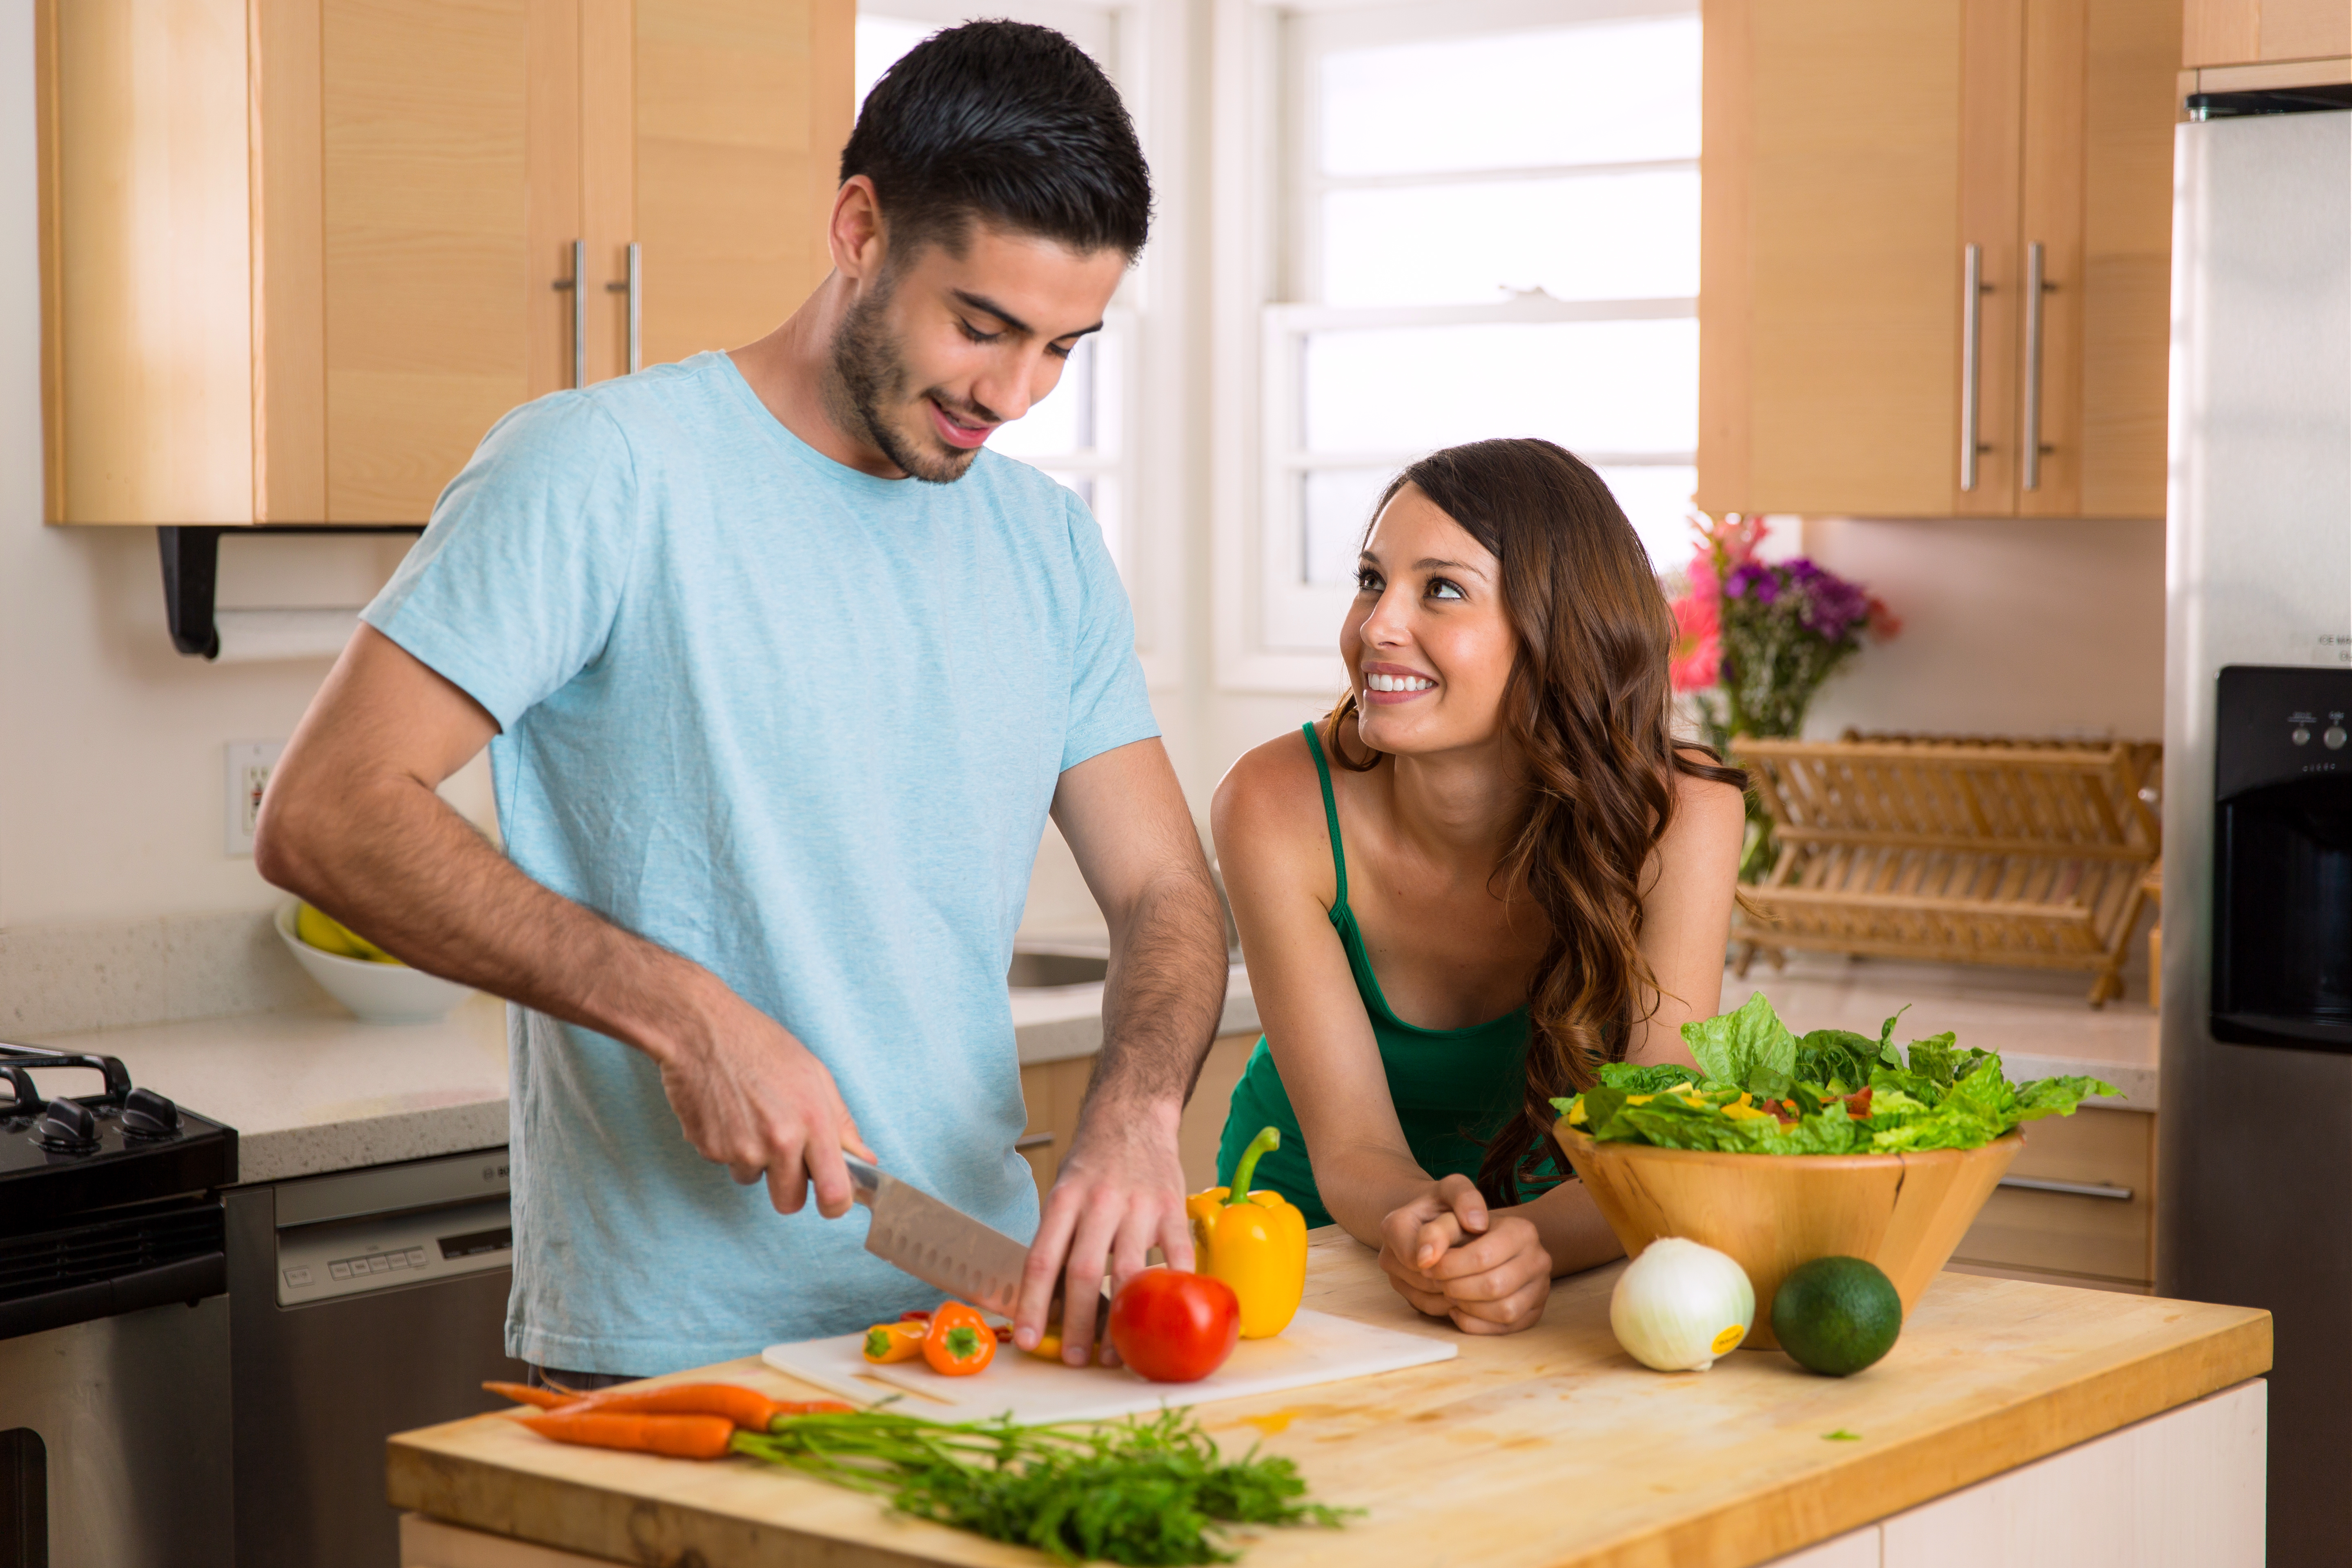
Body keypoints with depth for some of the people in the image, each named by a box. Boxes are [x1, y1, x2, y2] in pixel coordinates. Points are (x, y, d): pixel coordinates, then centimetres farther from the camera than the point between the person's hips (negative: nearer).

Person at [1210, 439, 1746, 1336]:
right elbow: (1351, 1151, -20)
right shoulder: (1280, 808, -20)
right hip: (1304, 1228, 0)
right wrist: (1420, 1225, -42)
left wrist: (1526, 1243, -42)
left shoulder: (1680, 817, -19)